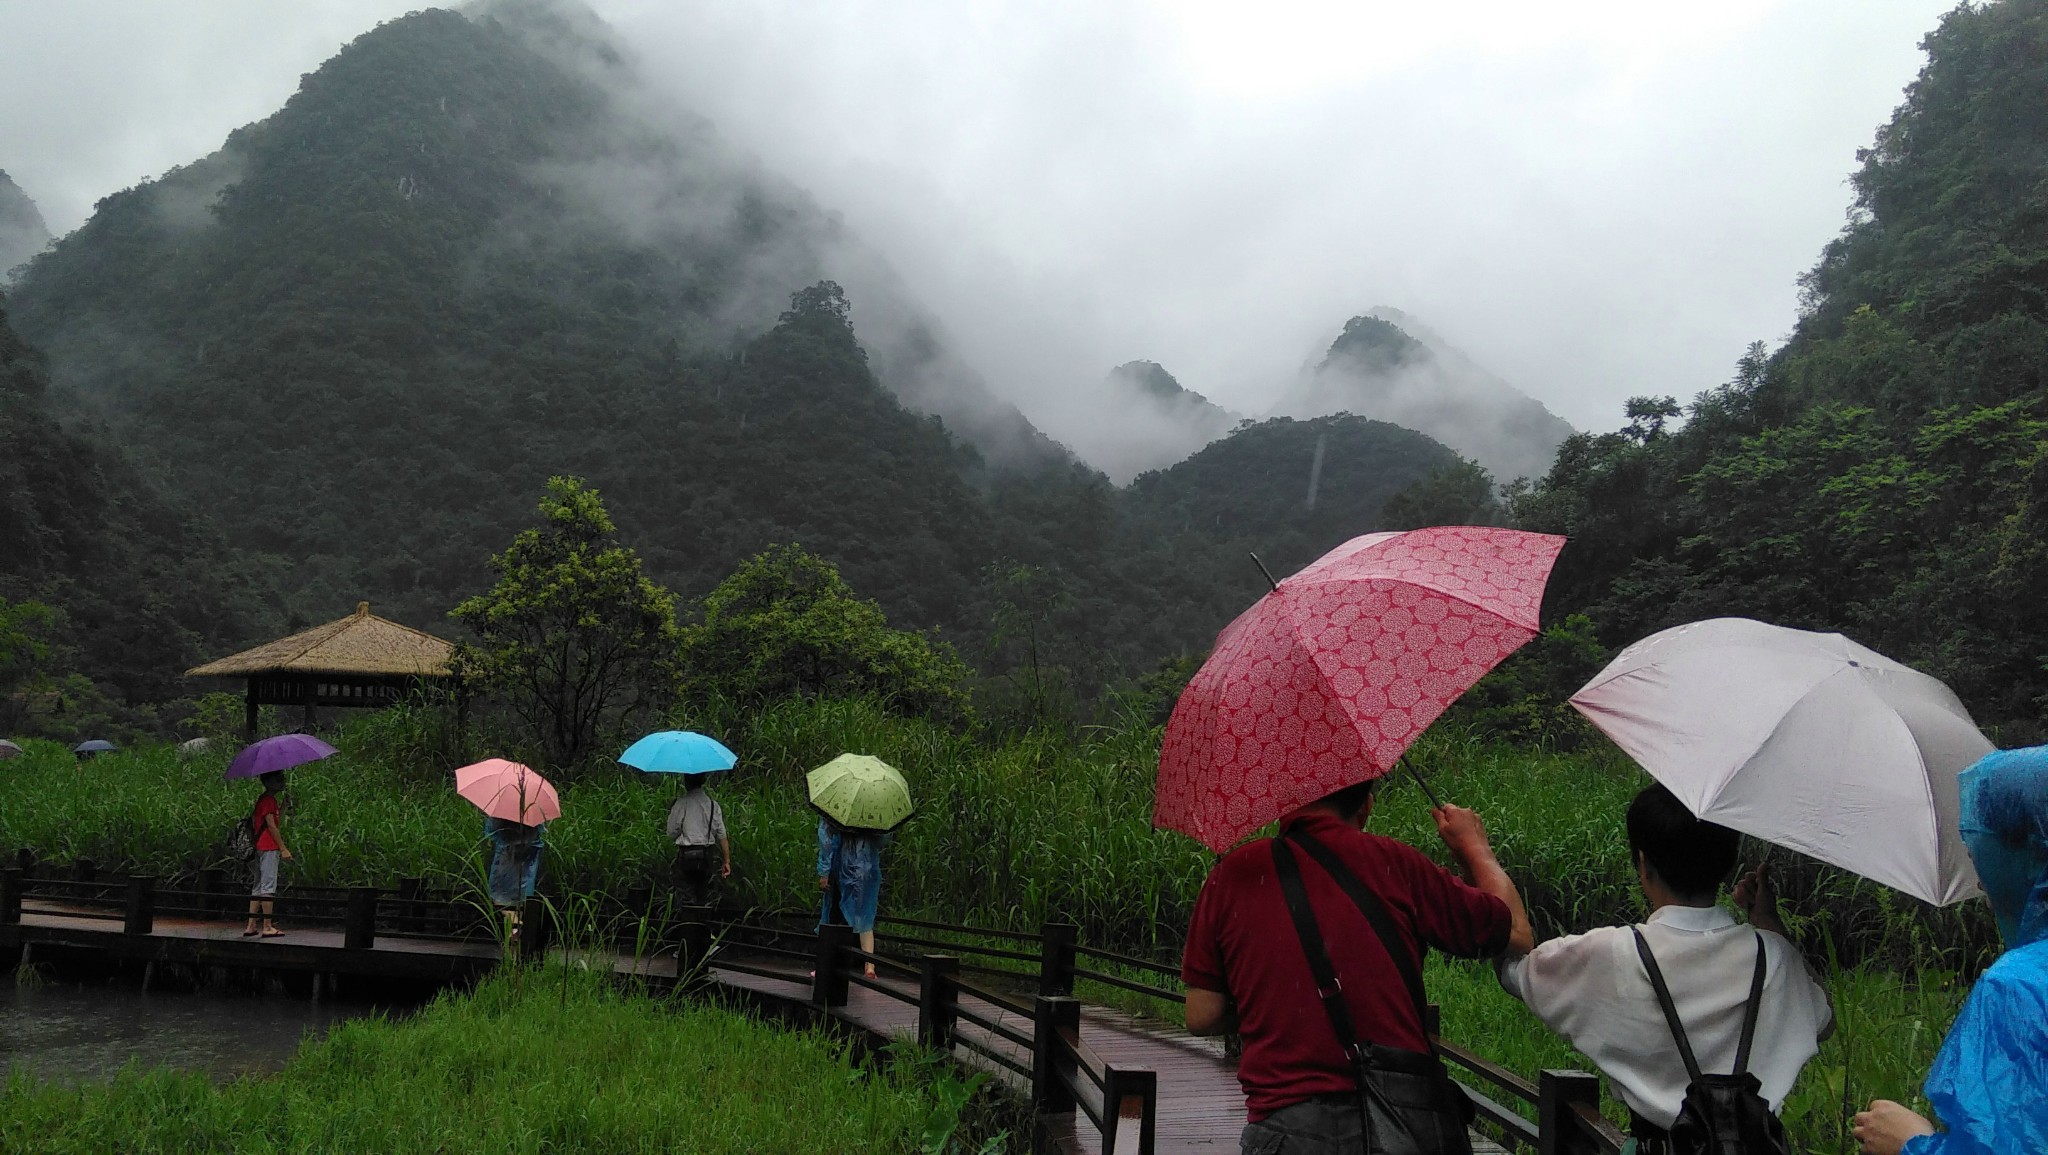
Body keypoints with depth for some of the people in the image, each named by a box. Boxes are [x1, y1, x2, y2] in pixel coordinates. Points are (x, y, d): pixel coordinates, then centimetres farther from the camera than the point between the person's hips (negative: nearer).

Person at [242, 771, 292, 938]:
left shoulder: (271, 800, 20)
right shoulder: (268, 800, -10)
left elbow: (278, 824, 18)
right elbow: (271, 825, -16)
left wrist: (284, 805, 13)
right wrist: (283, 849, -16)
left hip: (261, 848, 10)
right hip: (269, 848, -10)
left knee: (258, 887, 11)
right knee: (268, 886, -8)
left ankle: (250, 926, 13)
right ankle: (267, 927, -8)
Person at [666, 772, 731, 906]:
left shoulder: (681, 803, -10)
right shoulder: (713, 804, 2)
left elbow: (672, 834, -5)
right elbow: (722, 836, 2)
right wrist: (726, 861, 7)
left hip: (686, 854, -4)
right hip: (706, 855, 4)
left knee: (686, 899, -1)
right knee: (703, 896, 14)